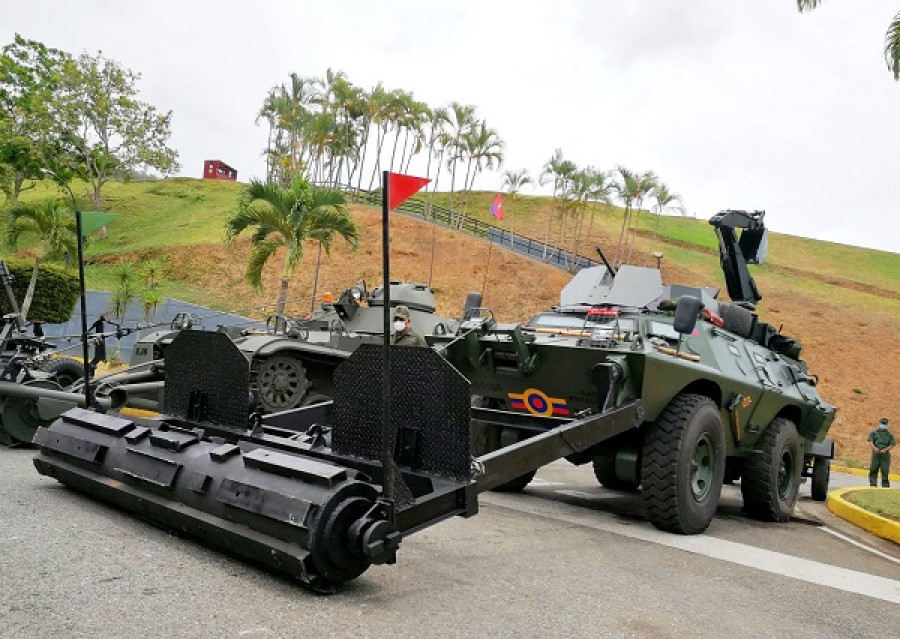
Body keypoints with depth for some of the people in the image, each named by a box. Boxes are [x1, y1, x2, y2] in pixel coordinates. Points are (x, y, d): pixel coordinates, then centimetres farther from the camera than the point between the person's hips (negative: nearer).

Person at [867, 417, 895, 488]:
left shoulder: (890, 434, 8)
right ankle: (872, 485, 4)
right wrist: (874, 448, -23)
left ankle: (885, 486, 5)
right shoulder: (873, 432, 8)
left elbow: (892, 445, 2)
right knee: (873, 470, -1)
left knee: (885, 472, -2)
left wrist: (885, 450, -16)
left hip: (885, 455, 0)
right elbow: (870, 442, -3)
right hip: (875, 454, 1)